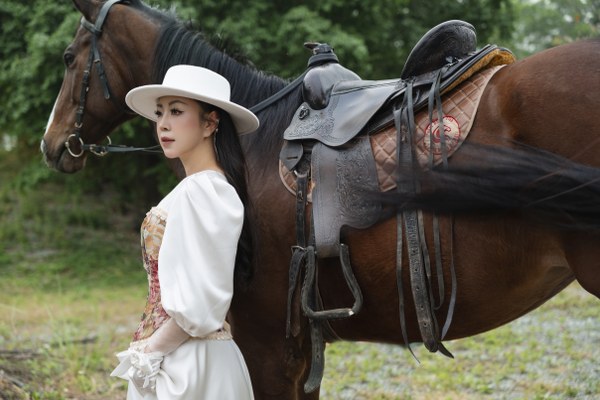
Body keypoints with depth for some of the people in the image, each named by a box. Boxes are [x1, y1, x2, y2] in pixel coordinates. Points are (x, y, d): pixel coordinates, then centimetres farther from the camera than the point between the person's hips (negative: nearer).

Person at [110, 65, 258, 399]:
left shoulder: (201, 191, -17)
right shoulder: (193, 188, 12)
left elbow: (199, 303, -23)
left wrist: (150, 351, -14)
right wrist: (151, 348, 11)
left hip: (188, 364, -9)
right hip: (174, 357, 9)